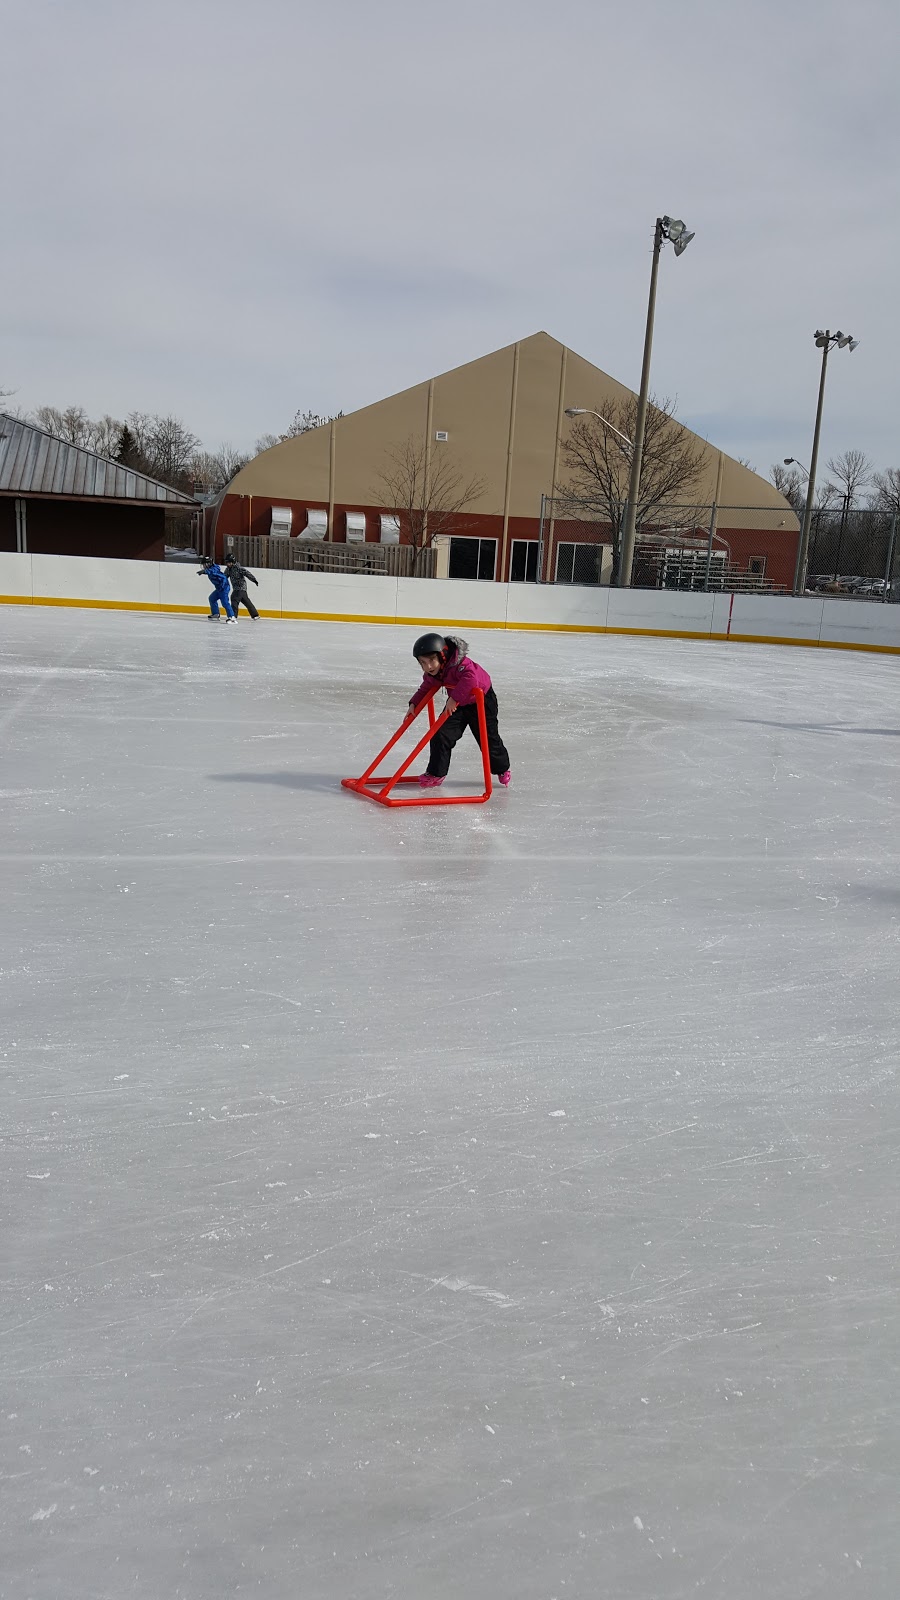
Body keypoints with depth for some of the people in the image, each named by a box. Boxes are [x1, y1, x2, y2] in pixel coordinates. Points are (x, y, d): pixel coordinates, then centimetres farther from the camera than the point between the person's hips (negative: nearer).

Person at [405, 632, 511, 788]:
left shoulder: (459, 664, -36)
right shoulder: (432, 673, -12)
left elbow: (471, 680, -53)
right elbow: (426, 688, 6)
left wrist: (454, 698, -52)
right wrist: (414, 704, -5)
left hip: (481, 700, -6)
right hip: (456, 703, 6)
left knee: (489, 739, 4)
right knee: (441, 734, -8)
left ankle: (503, 770, 30)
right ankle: (435, 773, 1)